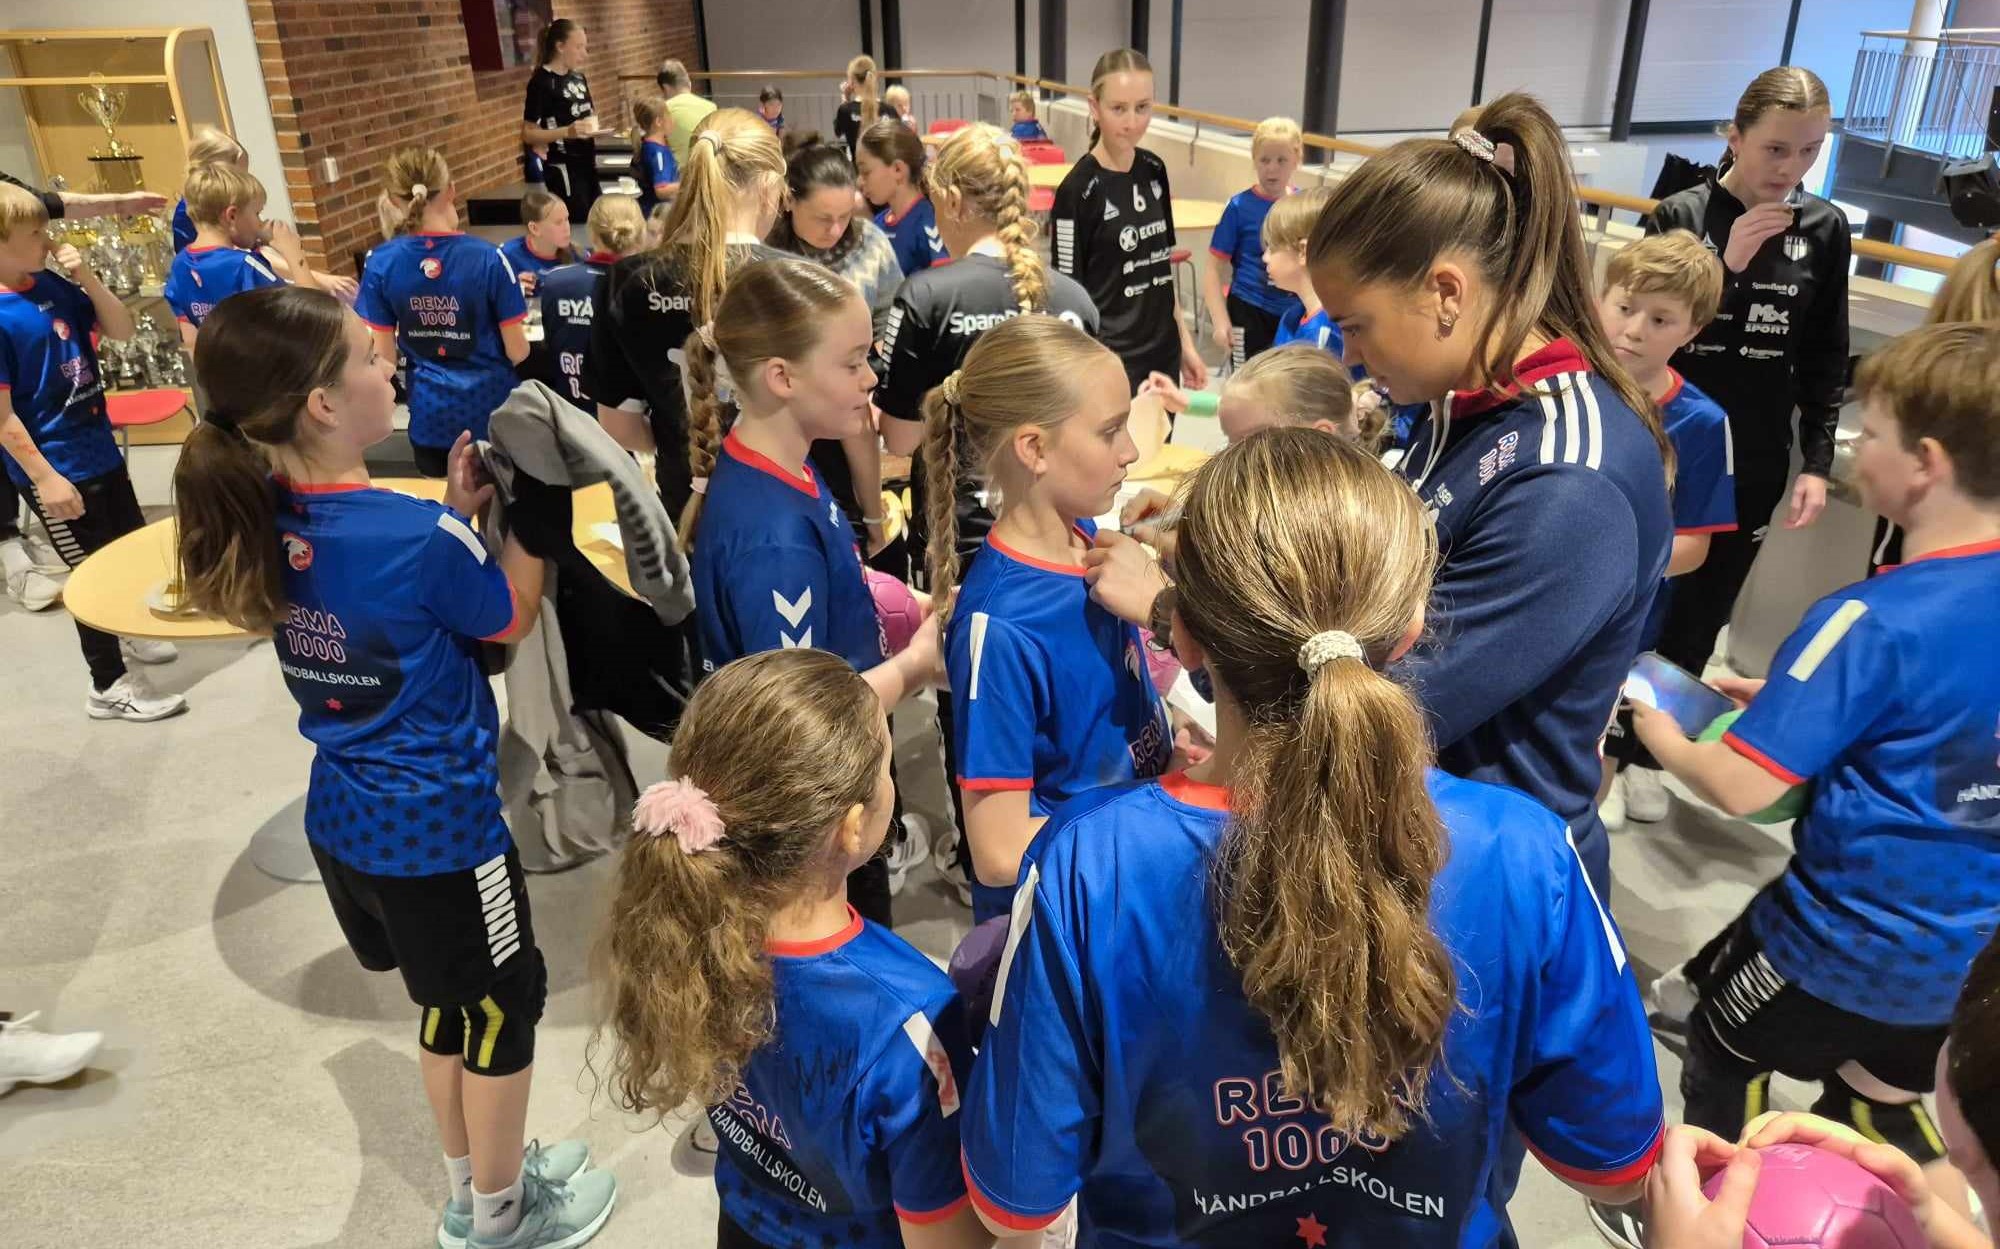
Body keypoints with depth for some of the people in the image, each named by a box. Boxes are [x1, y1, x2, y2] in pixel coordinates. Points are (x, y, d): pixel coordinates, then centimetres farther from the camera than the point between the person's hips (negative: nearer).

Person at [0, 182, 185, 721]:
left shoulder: (52, 285, -1)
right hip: (56, 468, -7)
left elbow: (122, 330, 7)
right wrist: (45, 478, -19)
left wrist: (87, 279, -10)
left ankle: (127, 636, 45)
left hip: (99, 449, 7)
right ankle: (109, 685, 20)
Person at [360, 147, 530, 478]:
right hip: (491, 410, -2)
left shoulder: (381, 264, -10)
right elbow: (518, 352, -11)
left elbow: (383, 356, -4)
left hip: (431, 416, 2)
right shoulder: (487, 258, -18)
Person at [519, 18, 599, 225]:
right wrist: (567, 131, -30)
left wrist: (593, 123, 4)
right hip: (563, 169, -8)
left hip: (586, 164, 8)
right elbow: (527, 133, -16)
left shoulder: (578, 77, 9)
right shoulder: (541, 82, -13)